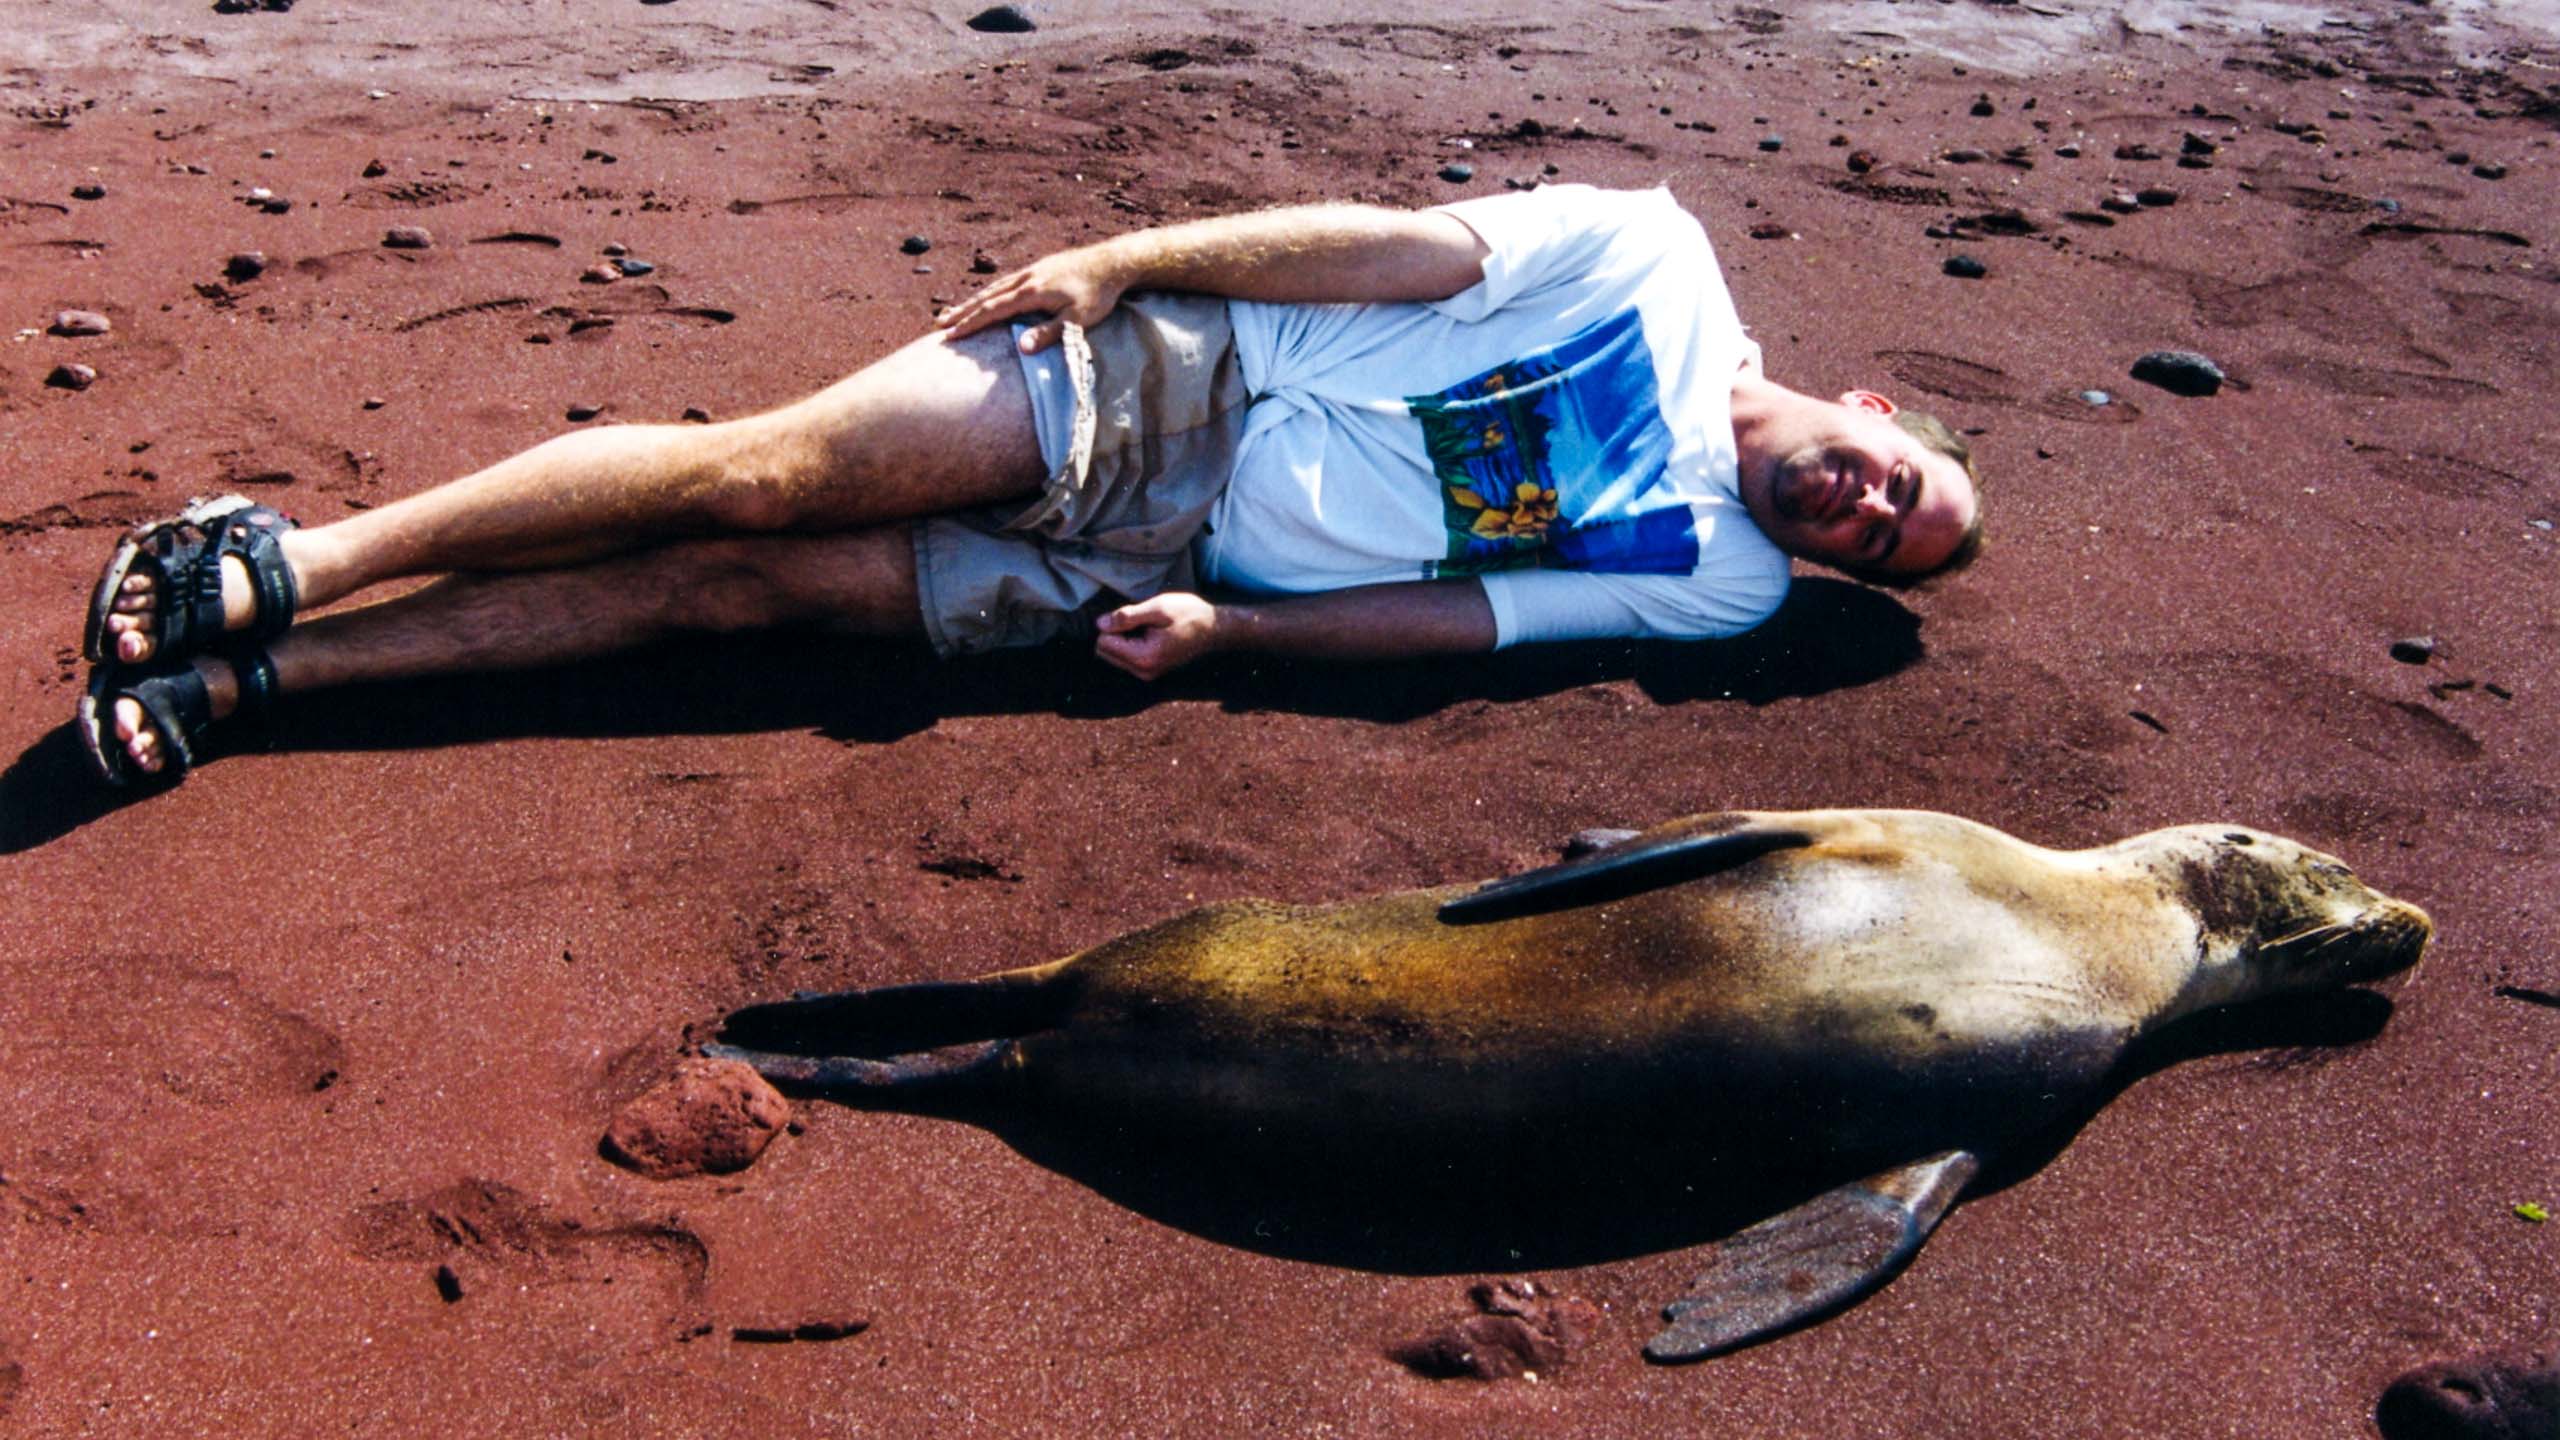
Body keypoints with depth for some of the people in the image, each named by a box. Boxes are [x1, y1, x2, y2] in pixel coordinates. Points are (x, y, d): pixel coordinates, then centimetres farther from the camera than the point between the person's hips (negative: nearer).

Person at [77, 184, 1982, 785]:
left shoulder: (1714, 589, 6)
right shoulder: (1659, 260, 2)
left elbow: (1443, 613, -1)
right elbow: (1410, 245, -2)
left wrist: (1219, 628, -11)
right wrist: (1119, 256, -8)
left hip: (1200, 558, 1)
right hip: (1161, 373, 0)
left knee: (736, 586, -9)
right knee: (755, 476, -15)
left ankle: (252, 672, -5)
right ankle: (287, 572, 0)